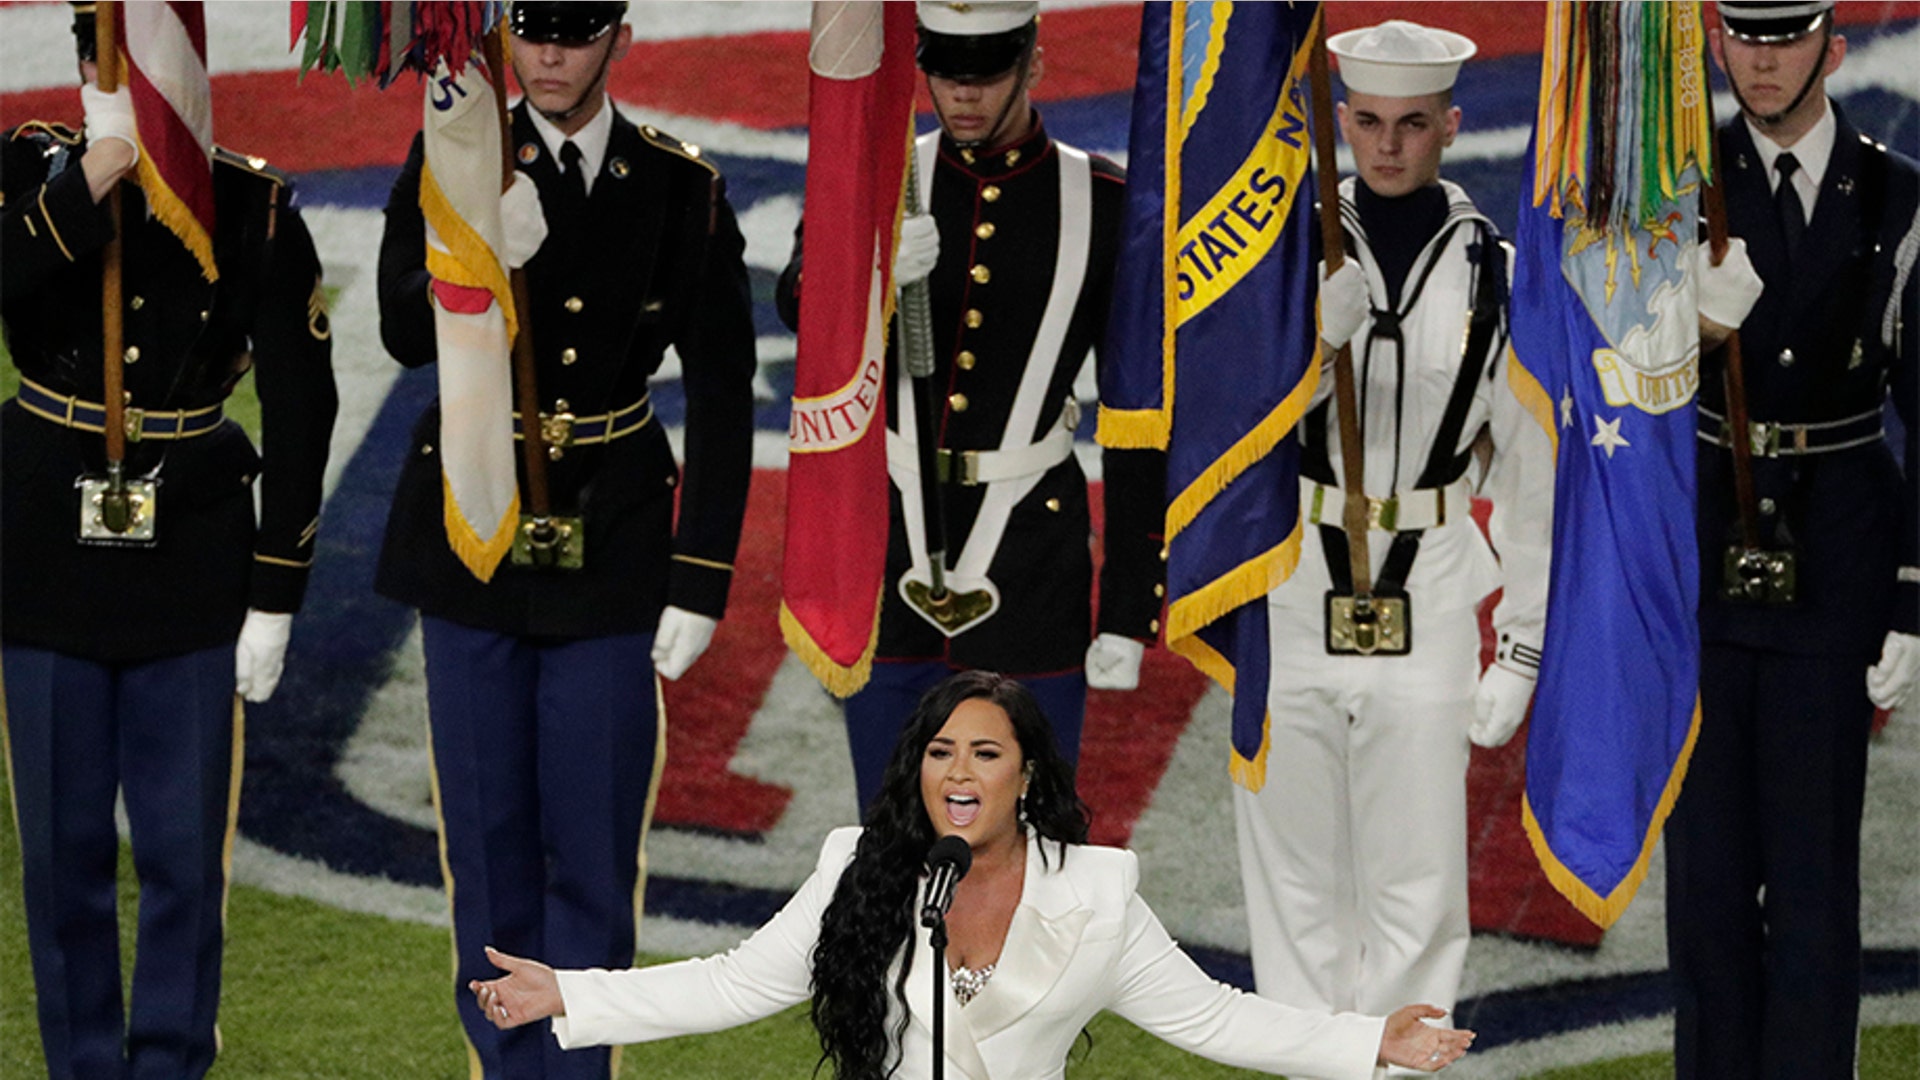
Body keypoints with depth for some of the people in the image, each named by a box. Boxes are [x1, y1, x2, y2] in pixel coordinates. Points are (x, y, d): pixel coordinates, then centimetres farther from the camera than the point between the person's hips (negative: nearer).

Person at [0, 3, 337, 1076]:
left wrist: (276, 592, -5)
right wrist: (91, 181, -25)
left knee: (185, 849, 2)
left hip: (191, 561, -1)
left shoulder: (254, 209, -5)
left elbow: (301, 410, -3)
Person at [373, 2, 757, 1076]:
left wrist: (702, 582, -7)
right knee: (489, 827, 5)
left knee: (593, 836, -1)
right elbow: (406, 334, -6)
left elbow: (722, 401, -2)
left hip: (613, 538, -1)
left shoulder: (681, 189, -3)